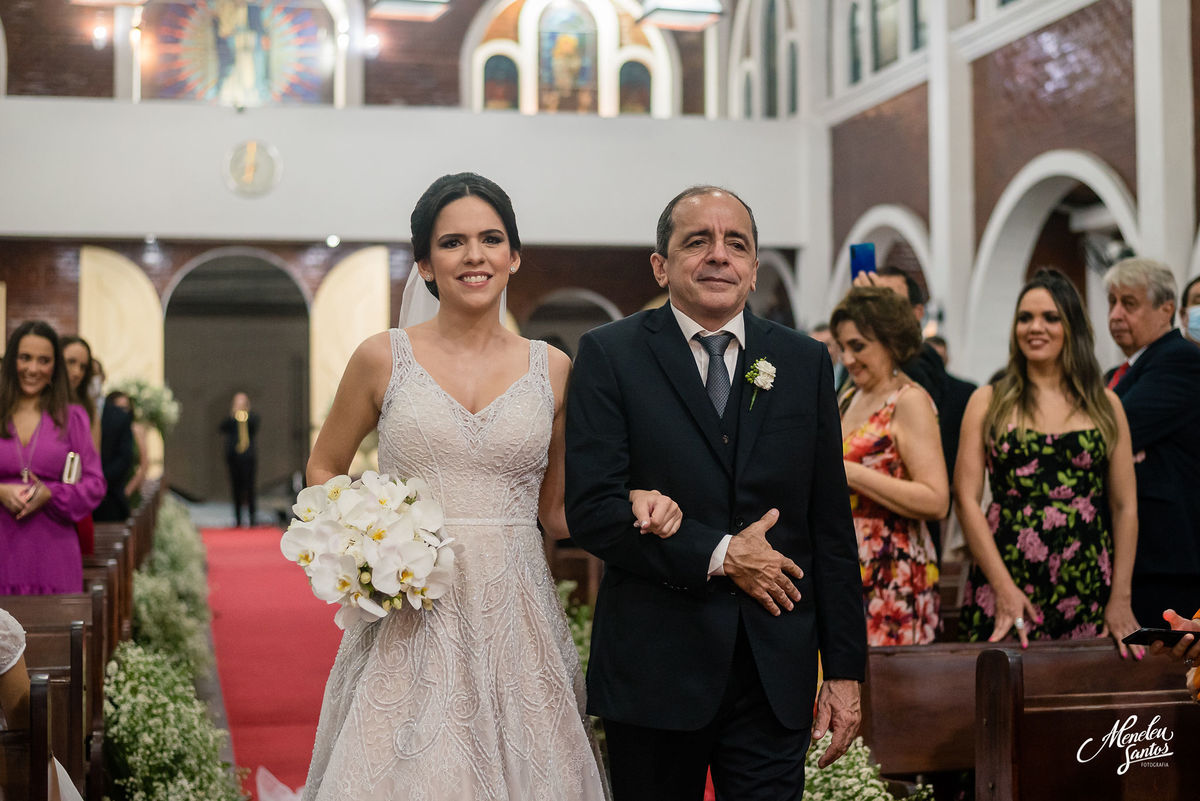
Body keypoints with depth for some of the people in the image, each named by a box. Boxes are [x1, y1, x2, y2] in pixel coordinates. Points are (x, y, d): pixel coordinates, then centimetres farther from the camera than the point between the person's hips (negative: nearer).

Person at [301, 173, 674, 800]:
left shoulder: (552, 370, 5)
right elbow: (324, 470, 13)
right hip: (409, 624, -1)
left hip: (515, 624, 2)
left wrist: (631, 508, -5)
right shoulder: (383, 358, 1)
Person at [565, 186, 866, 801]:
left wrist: (844, 669, 4)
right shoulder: (609, 354, -2)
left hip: (776, 674, 2)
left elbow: (831, 529, 6)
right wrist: (719, 555, -15)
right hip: (654, 669, -2)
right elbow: (590, 508, -11)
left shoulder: (805, 362, 7)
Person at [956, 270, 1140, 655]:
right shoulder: (988, 402, 6)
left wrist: (1121, 597, 0)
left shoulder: (1105, 405, 10)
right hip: (1004, 582, -1)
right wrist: (1004, 589, -9)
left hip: (1088, 591, 1)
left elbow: (1125, 507, 8)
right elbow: (966, 498, -1)